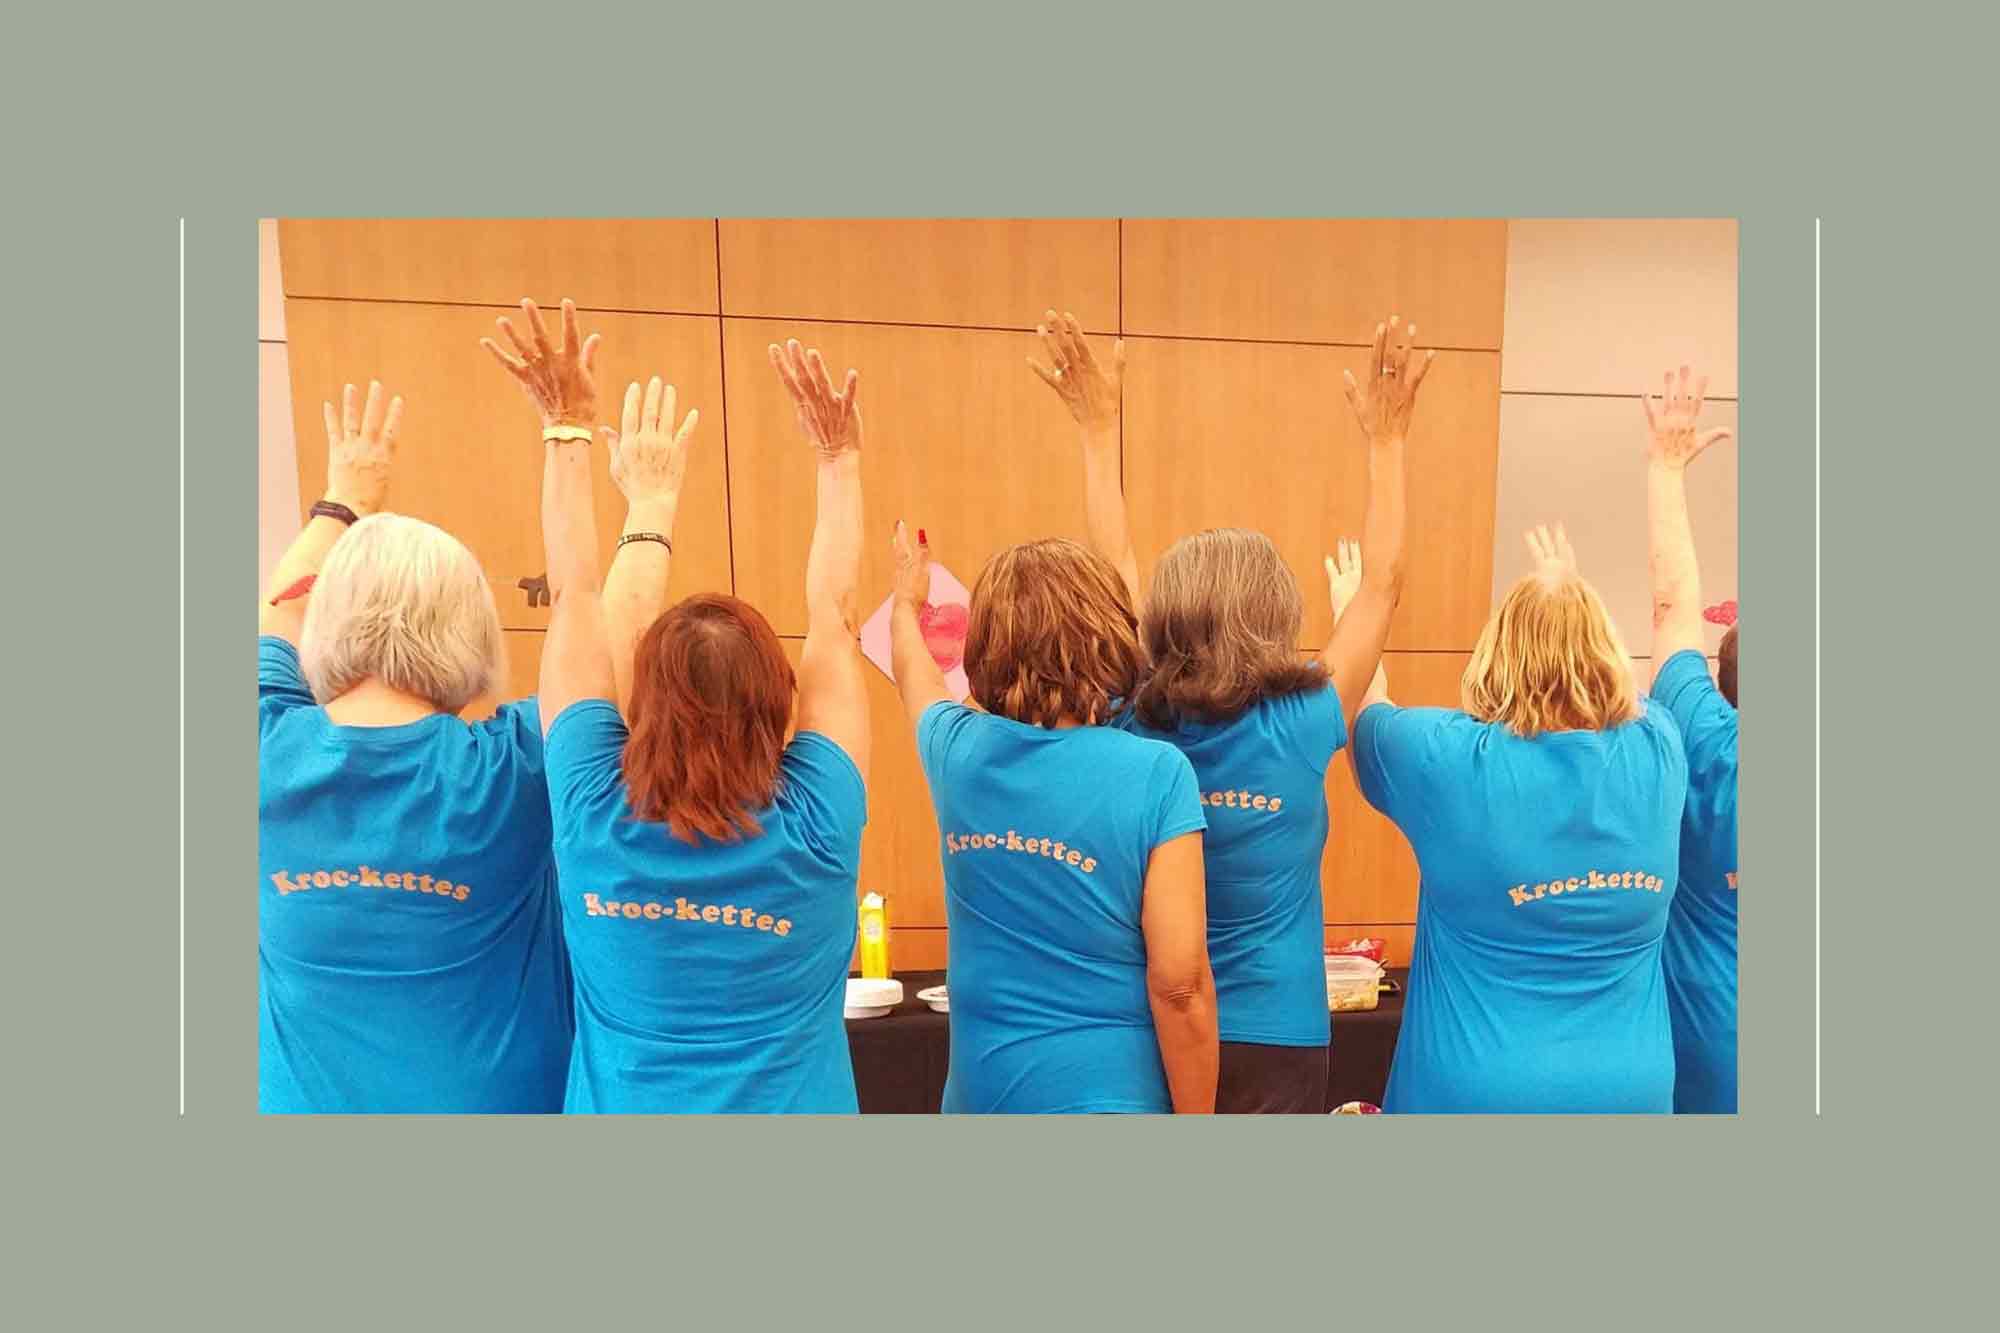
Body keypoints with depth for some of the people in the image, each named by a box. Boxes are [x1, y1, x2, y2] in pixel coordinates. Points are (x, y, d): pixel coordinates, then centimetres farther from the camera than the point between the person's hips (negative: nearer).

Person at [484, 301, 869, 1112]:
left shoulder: (594, 818, -18)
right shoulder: (813, 827, -21)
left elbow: (575, 602, -9)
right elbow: (831, 618, -11)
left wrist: (567, 429, 0)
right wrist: (840, 461, -3)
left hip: (621, 1101, 1)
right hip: (793, 1102, -1)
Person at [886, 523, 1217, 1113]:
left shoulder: (959, 751, -5)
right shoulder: (1155, 772, -18)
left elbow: (919, 681, 19)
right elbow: (1179, 983, -18)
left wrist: (907, 603, 39)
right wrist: (1197, 1115, -5)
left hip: (982, 1089, 4)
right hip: (1109, 1092, -3)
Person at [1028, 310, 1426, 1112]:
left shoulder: (1136, 729, -11)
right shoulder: (1299, 730, -17)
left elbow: (1114, 570, 1)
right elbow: (1383, 586, -4)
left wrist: (1099, 430, 6)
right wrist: (1385, 441, 2)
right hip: (1273, 1042, -3)